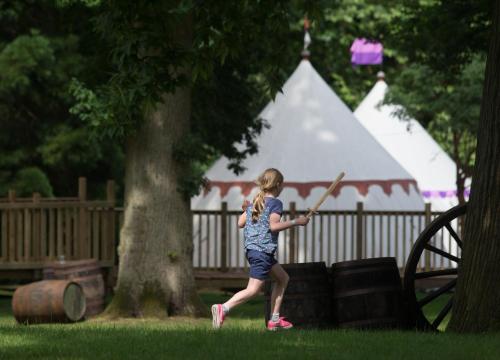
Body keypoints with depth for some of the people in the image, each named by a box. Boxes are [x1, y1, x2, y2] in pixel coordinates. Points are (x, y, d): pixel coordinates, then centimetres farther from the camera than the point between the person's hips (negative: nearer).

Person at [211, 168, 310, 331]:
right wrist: (296, 222, -15)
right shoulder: (275, 203, -8)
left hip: (251, 249, 9)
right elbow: (273, 225, -21)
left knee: (282, 278, 21)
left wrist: (246, 209, 30)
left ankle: (274, 320, 18)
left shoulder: (255, 202, 14)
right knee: (253, 289, -12)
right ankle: (223, 308, -26)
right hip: (263, 251, -9)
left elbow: (240, 223, 11)